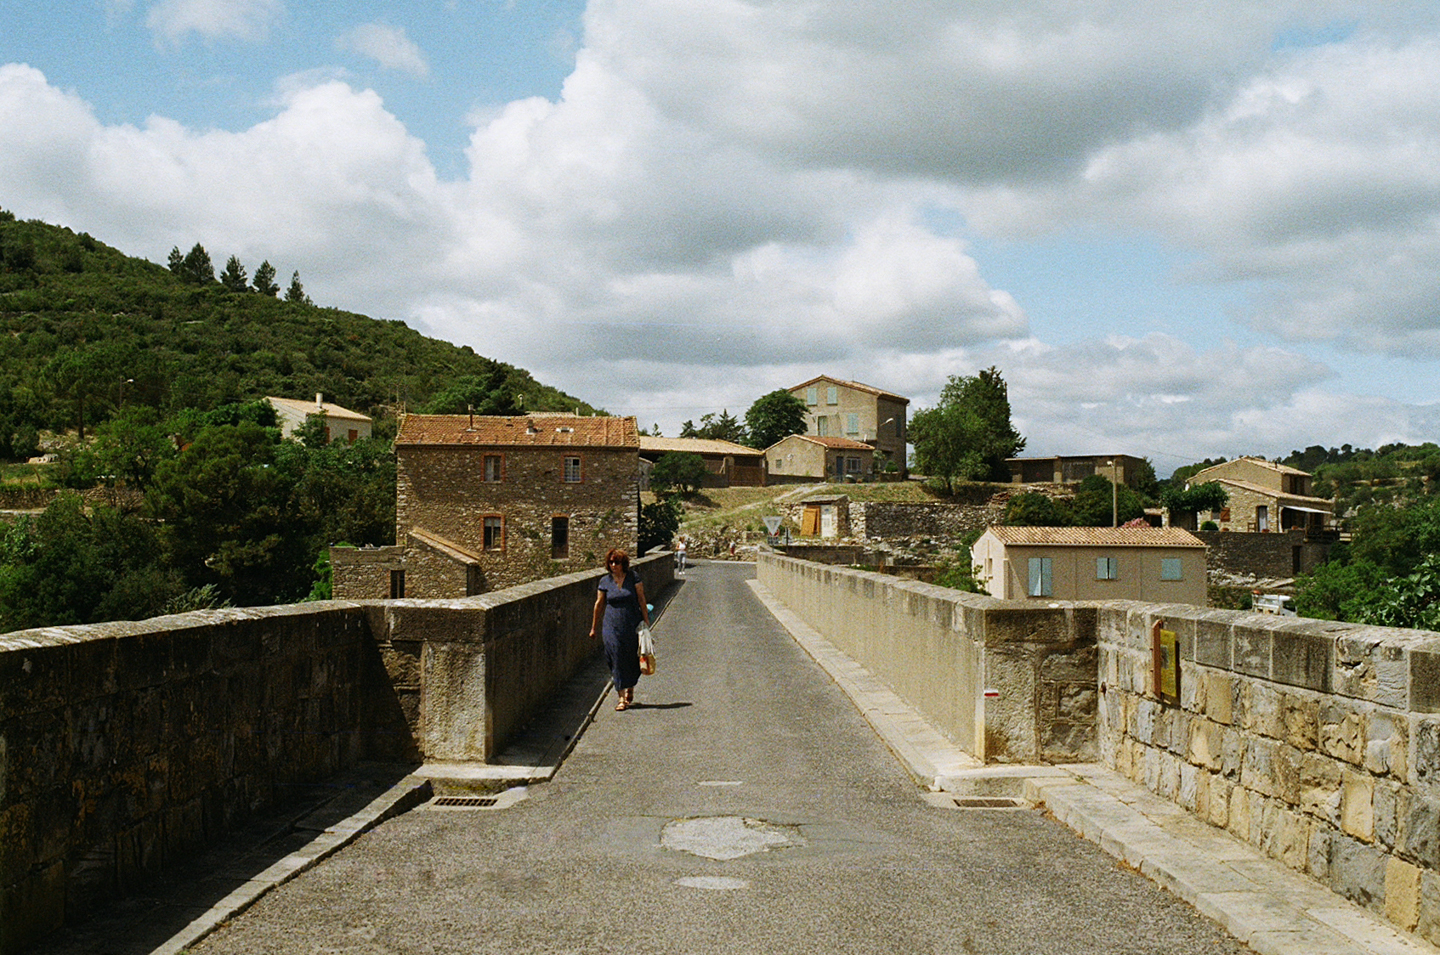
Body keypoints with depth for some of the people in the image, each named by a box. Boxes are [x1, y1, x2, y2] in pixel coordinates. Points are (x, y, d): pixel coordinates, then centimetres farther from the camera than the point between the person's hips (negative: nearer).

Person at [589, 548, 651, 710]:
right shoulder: (605, 581, 2)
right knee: (617, 660, -5)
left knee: (632, 659, 7)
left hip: (633, 624, 0)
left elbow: (642, 600, 2)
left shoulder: (633, 577, -1)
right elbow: (599, 604, 9)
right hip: (612, 626, 0)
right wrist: (594, 628, 14)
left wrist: (646, 622, -1)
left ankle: (630, 690, 32)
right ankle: (622, 698, -3)